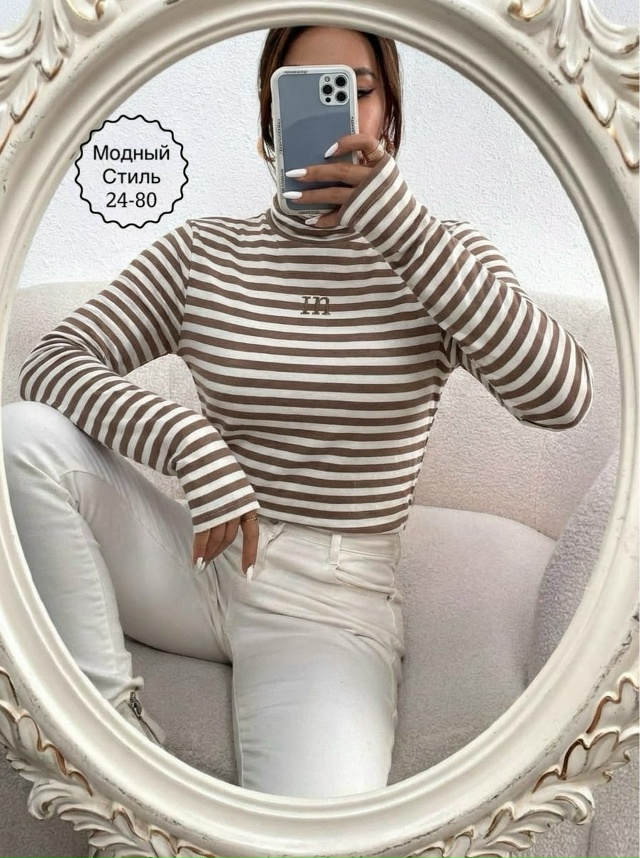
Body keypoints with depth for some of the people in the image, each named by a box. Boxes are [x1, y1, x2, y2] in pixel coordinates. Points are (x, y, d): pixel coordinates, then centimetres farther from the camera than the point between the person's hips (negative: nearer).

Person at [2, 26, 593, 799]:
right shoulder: (201, 254, 3)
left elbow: (561, 397, -16)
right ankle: (113, 718, -8)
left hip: (332, 604, -2)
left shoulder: (439, 255, 0)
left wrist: (399, 221, -23)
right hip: (198, 561, 3)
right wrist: (190, 442, -24)